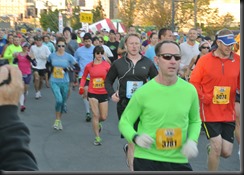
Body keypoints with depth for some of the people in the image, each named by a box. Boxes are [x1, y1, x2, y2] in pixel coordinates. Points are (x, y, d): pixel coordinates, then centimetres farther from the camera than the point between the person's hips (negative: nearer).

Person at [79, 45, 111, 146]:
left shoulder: (106, 65, -4)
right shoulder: (89, 66, -2)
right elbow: (84, 77, 12)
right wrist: (81, 86, -2)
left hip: (104, 93, 1)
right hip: (92, 93, -1)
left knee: (104, 117, 5)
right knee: (95, 115, -3)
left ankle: (97, 123, 42)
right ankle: (97, 137, 9)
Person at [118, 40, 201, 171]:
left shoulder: (190, 90, -1)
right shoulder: (143, 92, -9)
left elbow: (195, 121, 15)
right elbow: (125, 122, 0)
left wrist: (192, 141, -3)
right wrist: (136, 137, -19)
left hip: (179, 161, 3)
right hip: (146, 160, -2)